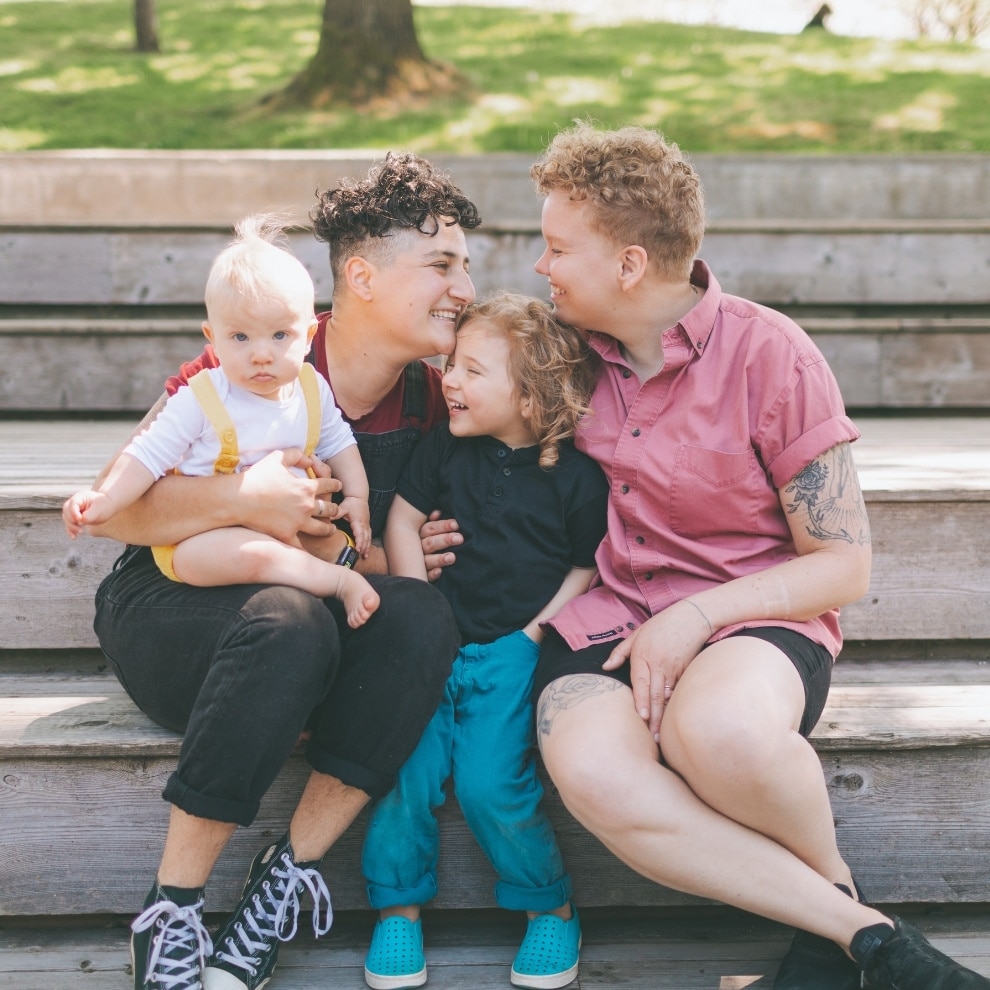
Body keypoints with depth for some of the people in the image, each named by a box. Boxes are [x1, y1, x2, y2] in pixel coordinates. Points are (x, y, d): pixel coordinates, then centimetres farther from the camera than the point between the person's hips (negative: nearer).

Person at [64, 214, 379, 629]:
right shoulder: (201, 400, -11)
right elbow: (149, 454, -10)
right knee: (250, 554, -38)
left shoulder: (313, 392, 2)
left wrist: (356, 497, 4)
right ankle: (339, 581, -31)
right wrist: (105, 499, -24)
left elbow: (338, 443, 17)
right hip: (195, 538, -5)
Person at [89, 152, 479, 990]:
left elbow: (393, 557, 9)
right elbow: (110, 509, -17)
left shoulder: (430, 402, -1)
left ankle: (284, 879, -22)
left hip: (321, 623, 4)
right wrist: (241, 499, -34)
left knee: (423, 616, -27)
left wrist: (336, 555, -14)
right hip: (166, 608, -4)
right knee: (287, 621, -37)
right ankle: (172, 909, -25)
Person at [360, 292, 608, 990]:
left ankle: (552, 907, 5)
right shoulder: (446, 449, 7)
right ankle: (398, 910, 5)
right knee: (406, 766, -16)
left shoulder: (577, 475, -2)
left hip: (514, 651, -3)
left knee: (489, 781, -19)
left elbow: (588, 567, 4)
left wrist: (535, 630, -7)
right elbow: (403, 520, 13)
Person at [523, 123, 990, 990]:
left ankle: (833, 880, -5)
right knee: (590, 771, -33)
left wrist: (697, 616, -18)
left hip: (753, 617, -3)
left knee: (718, 730, -41)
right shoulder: (571, 345, 7)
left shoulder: (769, 355, -7)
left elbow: (844, 565, -6)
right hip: (606, 614, 4)